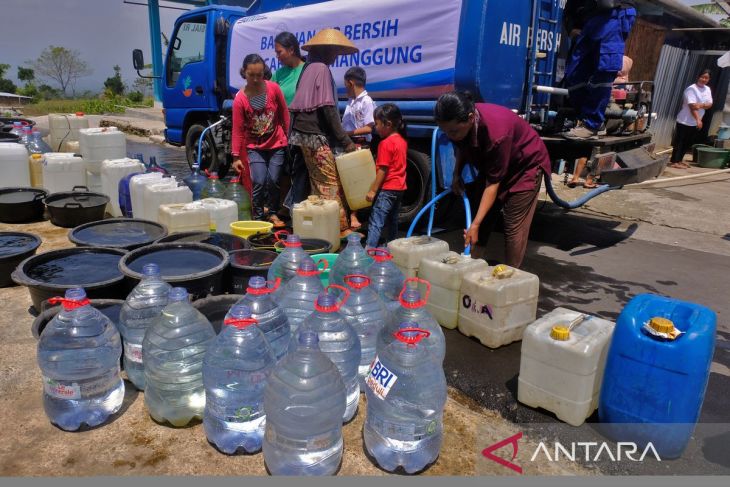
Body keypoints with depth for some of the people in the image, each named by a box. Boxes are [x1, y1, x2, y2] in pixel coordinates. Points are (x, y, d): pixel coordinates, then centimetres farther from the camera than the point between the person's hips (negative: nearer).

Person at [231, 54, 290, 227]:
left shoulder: (273, 88, -10)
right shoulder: (240, 99, -14)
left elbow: (284, 114, 1)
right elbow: (237, 130, -11)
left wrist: (289, 137, 4)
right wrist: (236, 156, -13)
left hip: (276, 144, 1)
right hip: (254, 146, -1)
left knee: (273, 181, -1)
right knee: (259, 182, -10)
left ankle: (272, 213, 20)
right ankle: (258, 217, 7)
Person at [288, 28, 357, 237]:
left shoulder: (309, 68, 17)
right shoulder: (322, 69, -9)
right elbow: (328, 109, -17)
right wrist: (346, 141, -17)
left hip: (304, 133, 9)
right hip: (317, 135, -9)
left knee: (318, 182, 13)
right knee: (332, 182, -8)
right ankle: (340, 227, -6)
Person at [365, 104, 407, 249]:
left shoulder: (386, 144, -17)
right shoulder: (401, 140, 9)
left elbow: (382, 171, -19)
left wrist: (372, 190, -14)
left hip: (387, 189, -9)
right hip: (399, 187, 9)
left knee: (376, 221, -12)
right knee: (392, 220, 18)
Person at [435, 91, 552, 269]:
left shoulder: (496, 133, -41)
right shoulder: (459, 124, -20)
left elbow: (493, 184, -34)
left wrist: (475, 225, -36)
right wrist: (457, 174, -10)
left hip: (525, 165, -7)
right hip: (490, 164, 7)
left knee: (514, 226, -11)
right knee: (478, 213, 3)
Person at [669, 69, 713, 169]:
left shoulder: (707, 89, 10)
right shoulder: (691, 89, -14)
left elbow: (710, 104, 3)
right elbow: (692, 106, -21)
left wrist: (701, 105, -20)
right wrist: (698, 119, -27)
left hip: (695, 122, 8)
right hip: (685, 121, -8)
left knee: (688, 143, 11)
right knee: (679, 142, -6)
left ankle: (679, 160, 19)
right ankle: (674, 162, -4)